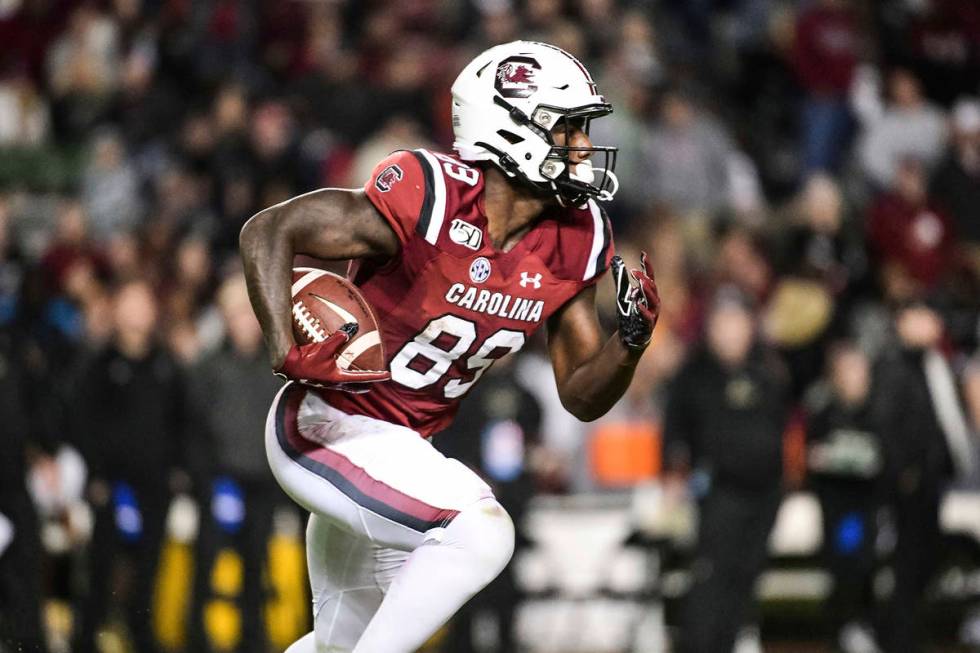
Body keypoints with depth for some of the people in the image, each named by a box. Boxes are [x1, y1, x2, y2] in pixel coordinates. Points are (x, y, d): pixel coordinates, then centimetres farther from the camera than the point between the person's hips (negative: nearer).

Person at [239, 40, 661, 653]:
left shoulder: (573, 244, -2)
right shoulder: (431, 197, -23)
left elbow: (583, 396, 5)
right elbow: (268, 232, -20)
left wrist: (632, 341, -15)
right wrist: (289, 353, -31)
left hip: (405, 449, 9)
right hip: (326, 427, -9)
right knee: (482, 533, -27)